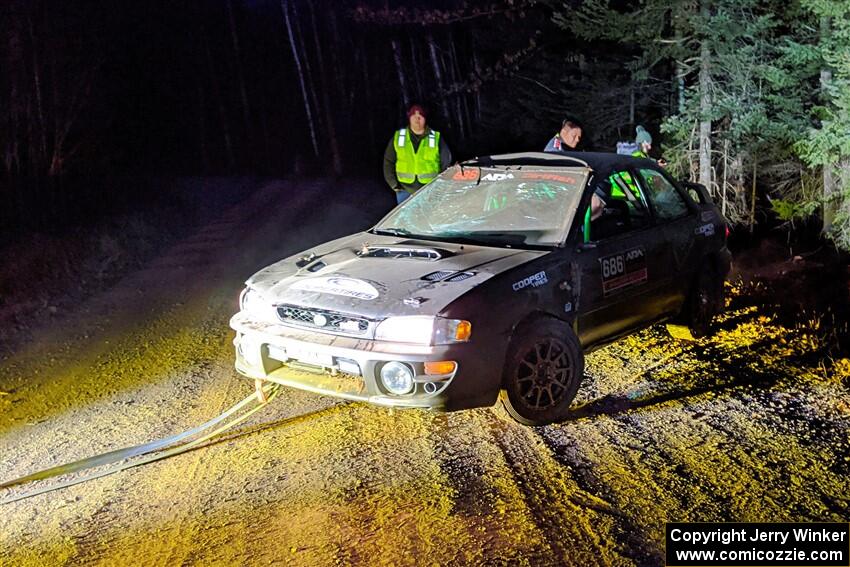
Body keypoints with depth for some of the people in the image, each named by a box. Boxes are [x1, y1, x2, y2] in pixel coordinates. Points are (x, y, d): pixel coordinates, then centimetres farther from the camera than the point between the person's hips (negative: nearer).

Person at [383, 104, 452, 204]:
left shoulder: (436, 138, 3)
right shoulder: (398, 137, 6)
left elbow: (446, 162, 6)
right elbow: (388, 161, 11)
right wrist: (393, 184, 4)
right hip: (405, 191, 1)